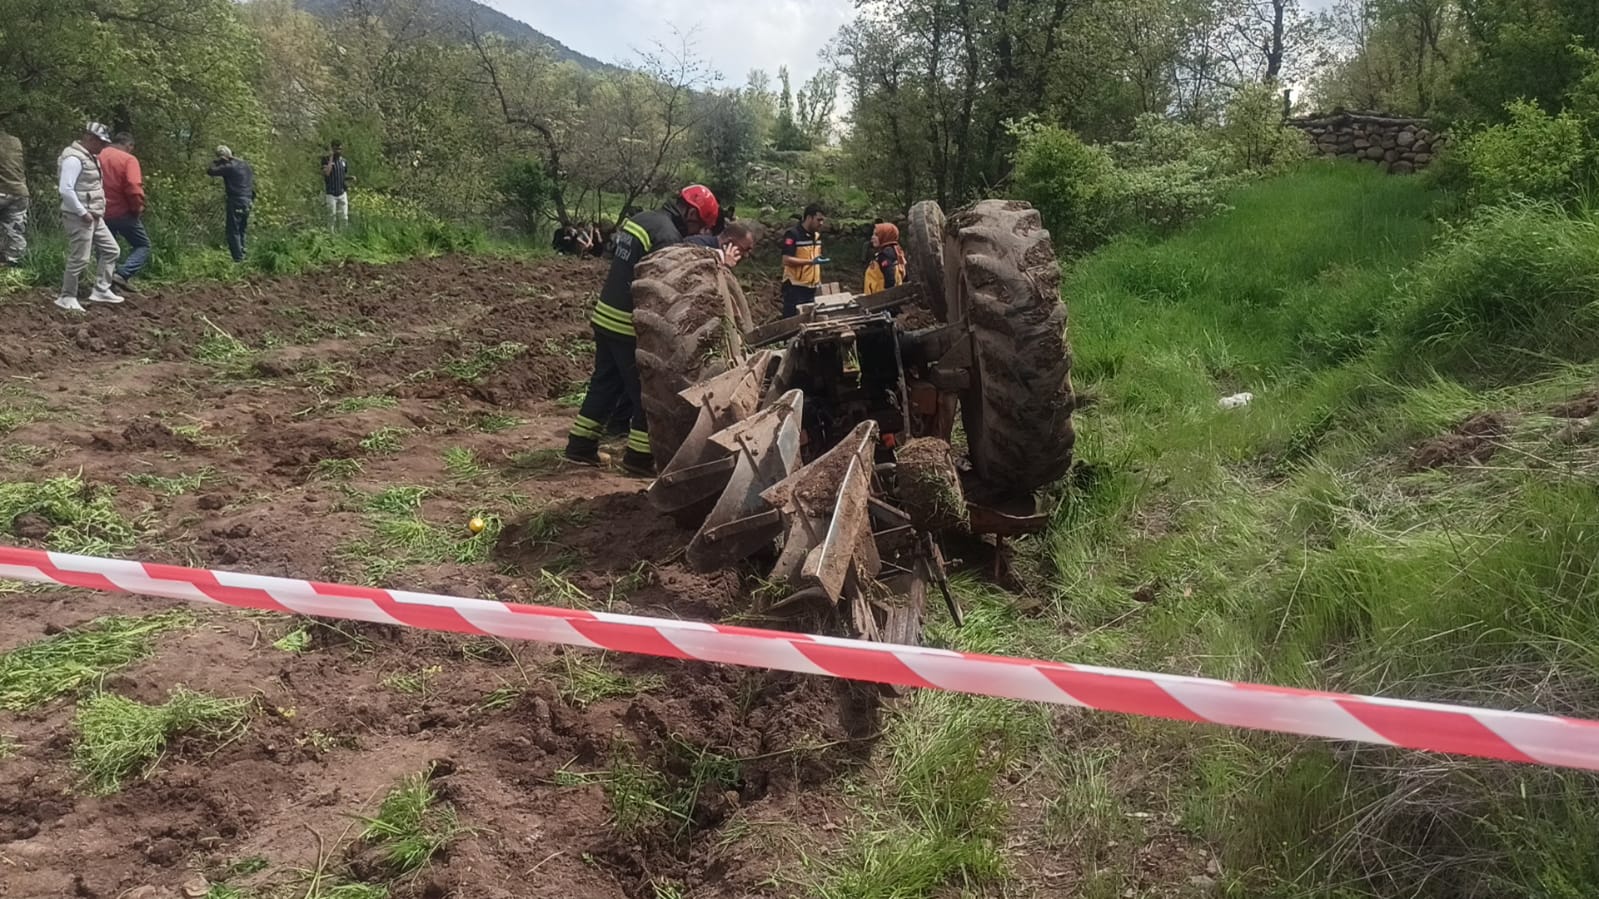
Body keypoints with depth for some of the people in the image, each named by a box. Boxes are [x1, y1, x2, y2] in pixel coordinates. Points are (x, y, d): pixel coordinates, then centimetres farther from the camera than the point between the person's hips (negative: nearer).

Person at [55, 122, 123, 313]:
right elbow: (65, 189, -24)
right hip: (79, 217, -10)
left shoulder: (89, 157, 14)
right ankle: (67, 298, 7)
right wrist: (82, 213, -21)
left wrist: (95, 212, 14)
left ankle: (101, 291, 19)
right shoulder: (74, 158, -17)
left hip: (94, 217, 10)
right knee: (79, 259, -5)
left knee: (111, 249, 14)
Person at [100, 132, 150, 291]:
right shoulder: (128, 159, -10)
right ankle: (122, 274, -13)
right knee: (143, 245, 6)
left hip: (102, 213, 6)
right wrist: (138, 208, -9)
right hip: (123, 212, -6)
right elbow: (133, 187, -22)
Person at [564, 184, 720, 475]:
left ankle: (581, 446, 23)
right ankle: (639, 456, 7)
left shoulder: (638, 220, 12)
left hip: (605, 317, 9)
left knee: (604, 383, 18)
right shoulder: (668, 236, -18)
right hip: (631, 326, -9)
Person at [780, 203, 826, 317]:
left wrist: (818, 279, 15)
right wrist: (811, 261, -25)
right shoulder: (793, 234, -12)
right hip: (795, 287, -8)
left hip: (811, 287, 8)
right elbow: (786, 260, -20)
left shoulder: (817, 235, 13)